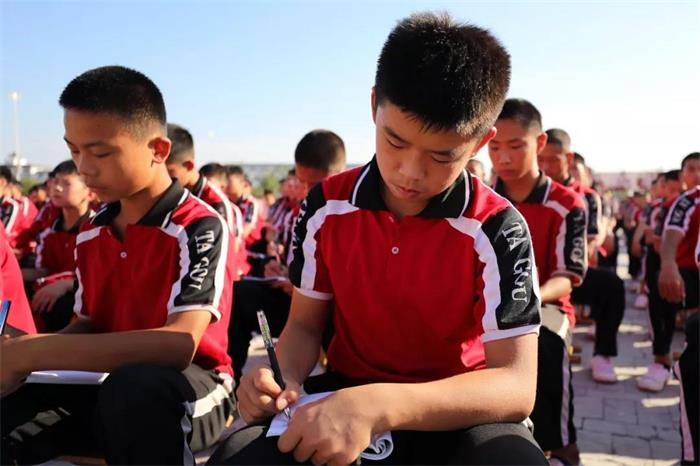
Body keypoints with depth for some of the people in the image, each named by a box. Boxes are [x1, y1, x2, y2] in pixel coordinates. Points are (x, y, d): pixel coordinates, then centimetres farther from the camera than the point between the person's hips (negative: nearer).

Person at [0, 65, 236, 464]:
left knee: (135, 386, -38)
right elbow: (88, 328, 15)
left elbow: (180, 344, -30)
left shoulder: (200, 229, -17)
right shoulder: (90, 235, 7)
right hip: (107, 385, 5)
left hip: (189, 391, -5)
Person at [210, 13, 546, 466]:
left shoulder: (496, 229, -17)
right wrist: (284, 379, -20)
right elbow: (305, 324, 5)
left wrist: (379, 408, -39)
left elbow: (517, 386, -24)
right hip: (345, 395, 1)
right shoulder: (326, 207, -5)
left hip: (455, 412, 0)